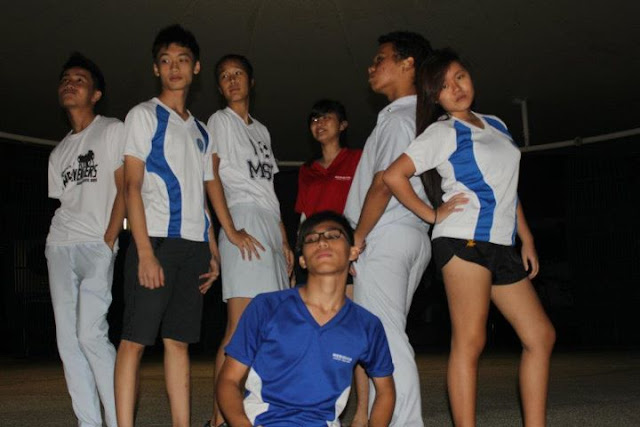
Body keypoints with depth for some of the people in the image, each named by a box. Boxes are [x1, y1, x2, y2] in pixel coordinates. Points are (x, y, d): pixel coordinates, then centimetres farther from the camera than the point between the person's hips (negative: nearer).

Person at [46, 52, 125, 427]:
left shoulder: (113, 131, 4)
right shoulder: (59, 152, 22)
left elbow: (125, 189, -4)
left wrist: (107, 242, -12)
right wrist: (58, 244, 6)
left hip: (97, 245, -6)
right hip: (60, 248, 7)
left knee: (90, 334, -17)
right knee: (68, 339, 0)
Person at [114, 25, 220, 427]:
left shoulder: (200, 131, 21)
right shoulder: (144, 115, 4)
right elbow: (132, 187, -4)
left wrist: (213, 253, 10)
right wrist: (145, 251, -14)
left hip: (194, 245, 5)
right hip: (157, 240, -5)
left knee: (179, 340, 6)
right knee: (135, 338, -6)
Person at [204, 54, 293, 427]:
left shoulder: (262, 130, 25)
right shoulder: (220, 121, 6)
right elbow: (211, 176, -7)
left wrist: (285, 241, 15)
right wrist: (231, 230, -17)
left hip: (271, 227, 7)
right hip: (244, 221, -7)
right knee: (240, 326, -15)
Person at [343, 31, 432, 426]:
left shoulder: (397, 118, -9)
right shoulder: (421, 118, 20)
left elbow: (383, 184, -16)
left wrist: (359, 235, -11)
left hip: (385, 236, -10)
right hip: (412, 236, 10)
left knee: (384, 337, -9)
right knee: (388, 337, 12)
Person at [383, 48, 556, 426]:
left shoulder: (496, 125, 21)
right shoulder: (442, 132, 1)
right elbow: (394, 176, -7)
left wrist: (527, 239, 17)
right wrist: (433, 215, -6)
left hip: (503, 245, 7)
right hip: (465, 238, -7)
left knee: (541, 336, 4)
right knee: (470, 341, -10)